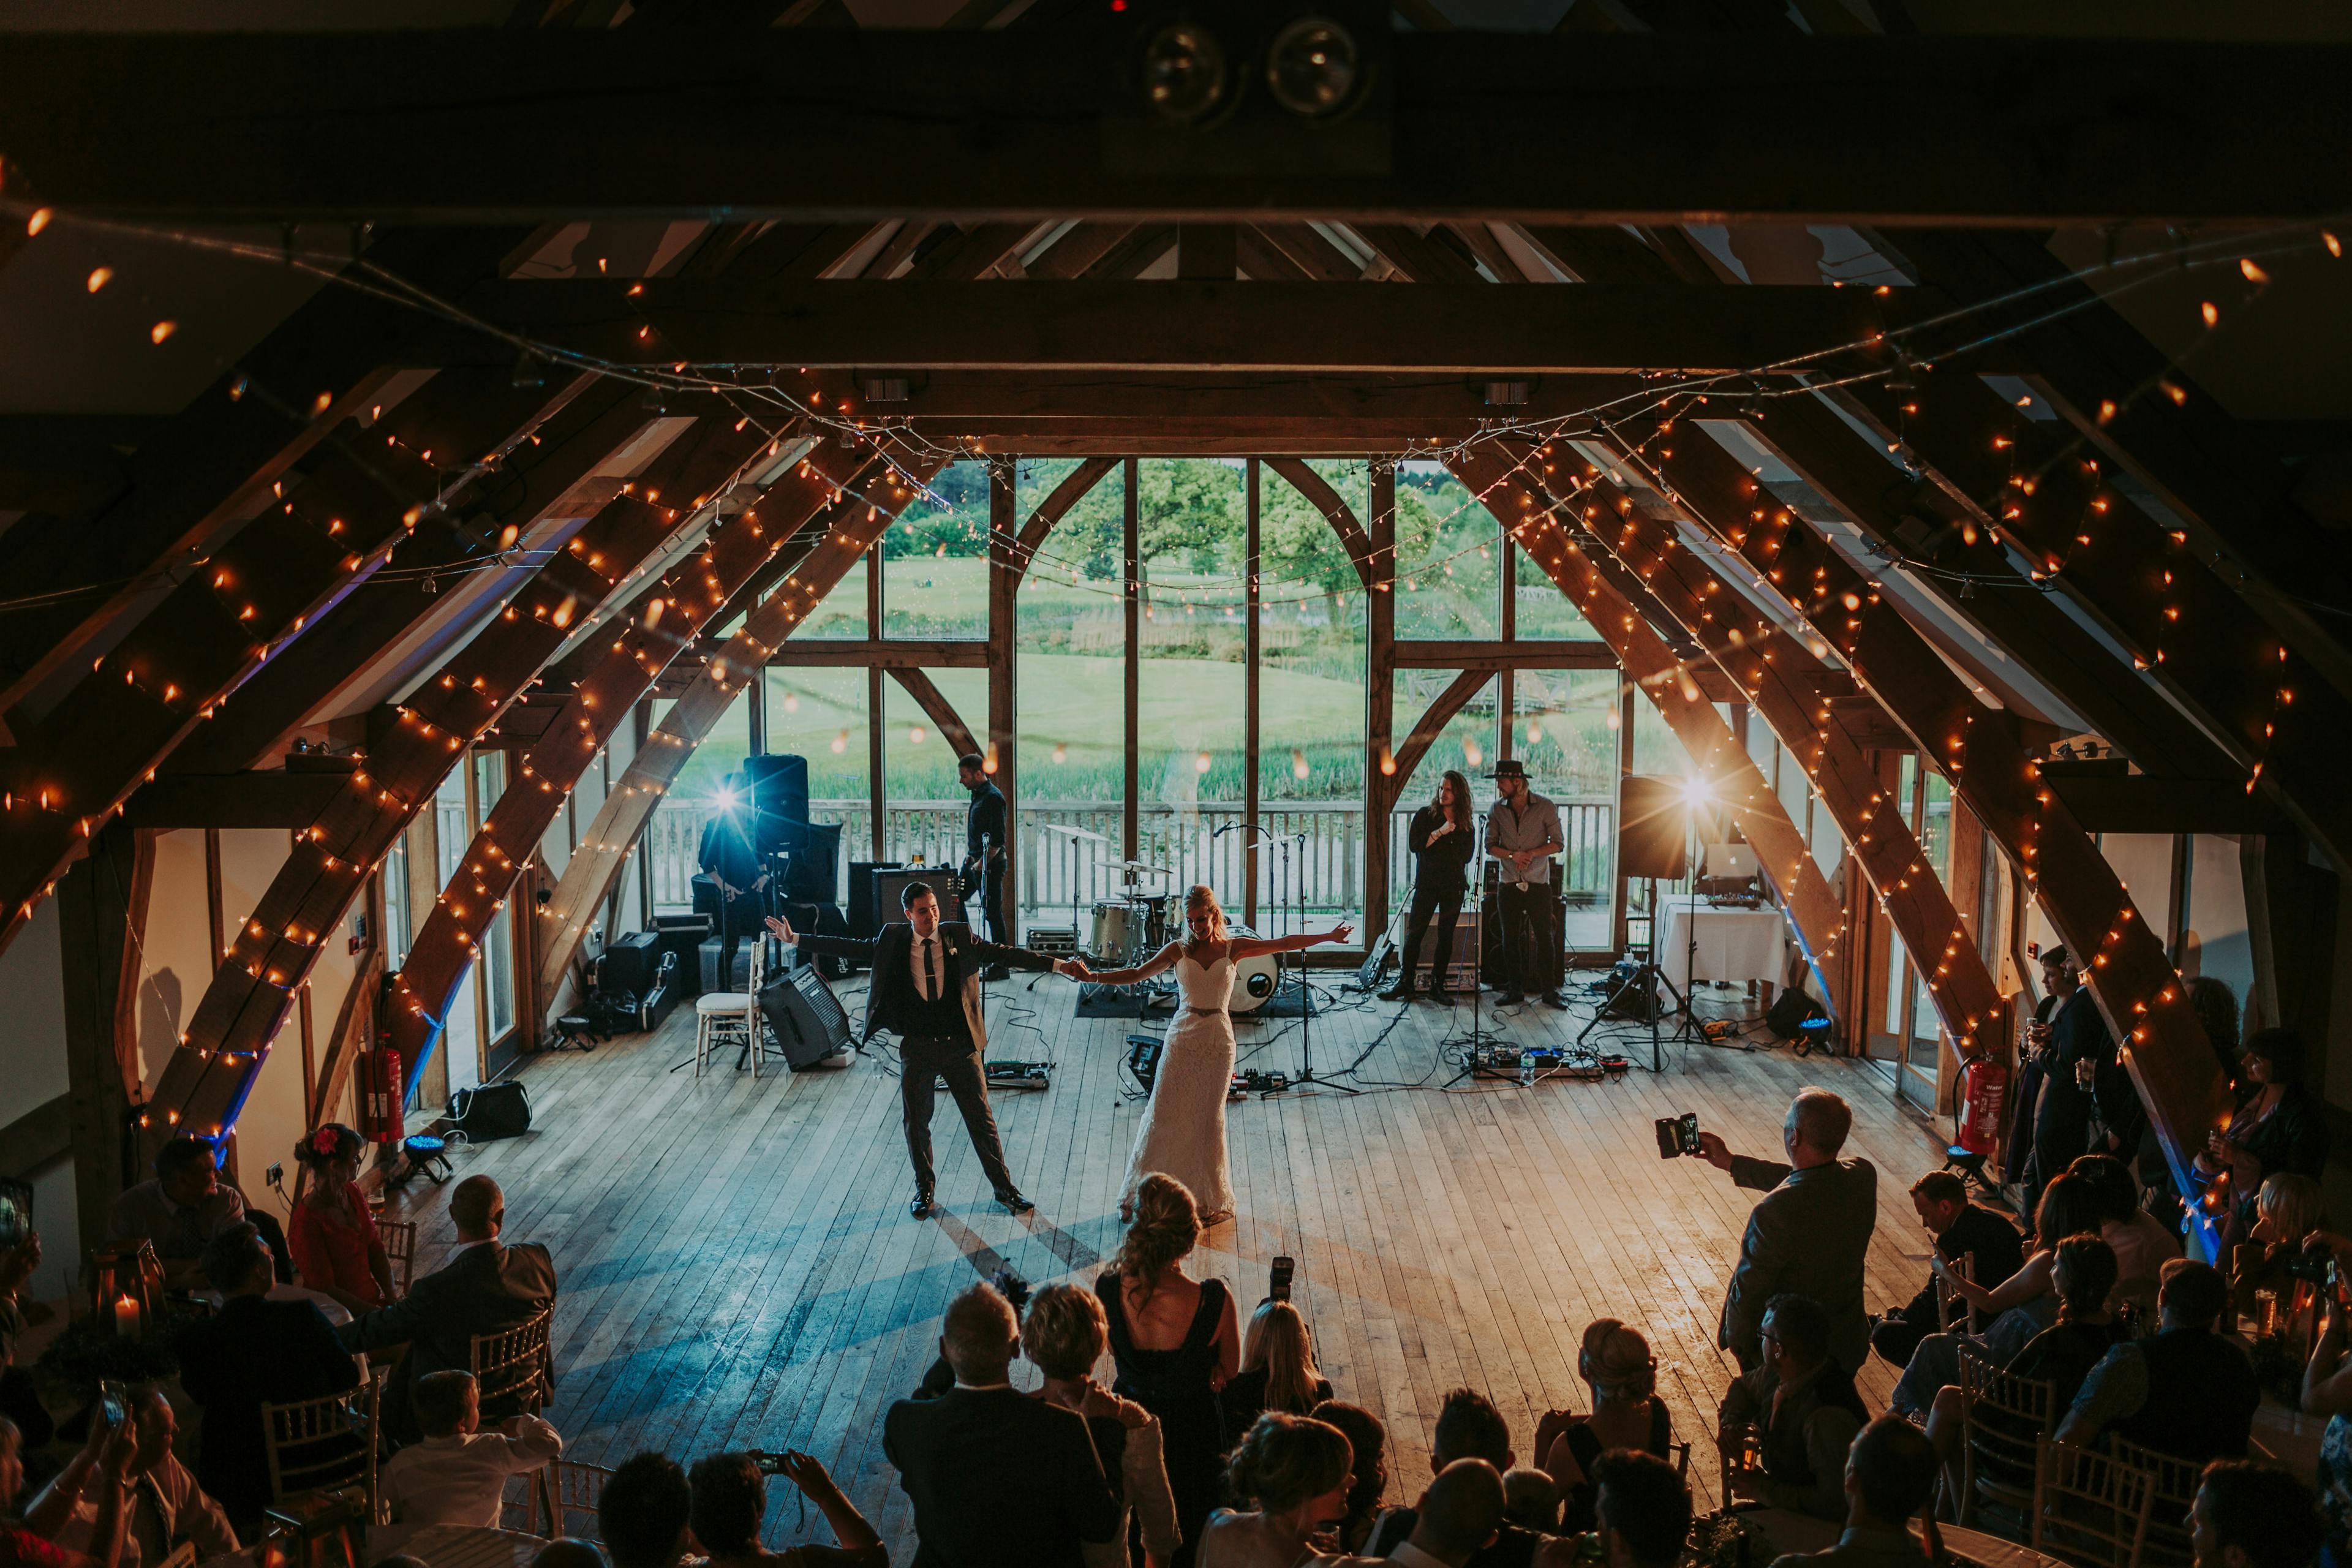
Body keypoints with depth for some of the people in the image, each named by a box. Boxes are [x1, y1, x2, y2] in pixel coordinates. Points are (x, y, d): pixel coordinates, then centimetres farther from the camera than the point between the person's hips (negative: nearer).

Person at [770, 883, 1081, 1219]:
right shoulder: (893, 941, -1)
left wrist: (1058, 965, -11)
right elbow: (850, 948, 1)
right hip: (917, 1047, 1)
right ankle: (925, 1188, 31)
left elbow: (1004, 954, -4)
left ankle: (1004, 1187, 17)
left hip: (960, 1045, -1)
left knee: (981, 1119, 4)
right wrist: (795, 940, -3)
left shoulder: (959, 936, -2)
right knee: (915, 1122, 11)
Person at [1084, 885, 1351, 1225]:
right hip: (1182, 1039, 1)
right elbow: (1135, 975, -1)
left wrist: (1329, 936, -1)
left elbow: (1283, 944, 0)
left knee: (1209, 1119, 1)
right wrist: (1091, 976, -13)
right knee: (1163, 1115, 1)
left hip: (1218, 1041, -1)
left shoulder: (1233, 948, 0)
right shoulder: (1178, 951, 1)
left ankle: (1215, 1201, 13)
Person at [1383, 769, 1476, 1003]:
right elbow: (1415, 844, -7)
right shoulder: (1425, 815, 4)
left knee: (1446, 936, 3)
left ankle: (1437, 986, 9)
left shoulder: (1465, 824, 9)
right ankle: (1405, 984, -2)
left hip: (1453, 886, 2)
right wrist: (1440, 832, -15)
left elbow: (1466, 856, 6)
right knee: (1414, 933, -5)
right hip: (1427, 883, -2)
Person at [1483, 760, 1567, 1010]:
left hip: (1538, 883, -3)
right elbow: (1490, 846, 2)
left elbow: (1558, 844, -4)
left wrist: (1532, 853, -18)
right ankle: (1515, 990, 14)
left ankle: (1549, 991, 5)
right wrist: (1512, 855, -16)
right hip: (1508, 884, 3)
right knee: (1510, 939, 5)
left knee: (1544, 938, -3)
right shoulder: (1498, 810, 3)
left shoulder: (1545, 807, -5)